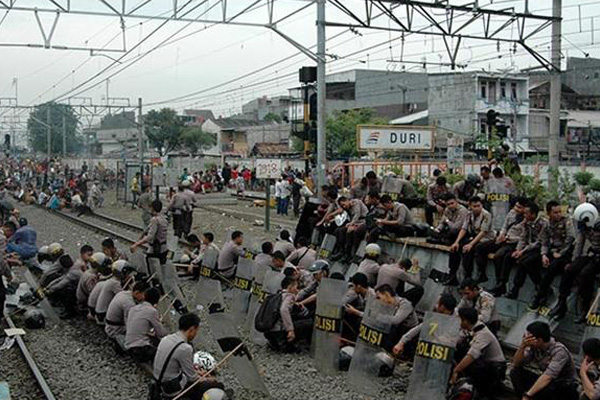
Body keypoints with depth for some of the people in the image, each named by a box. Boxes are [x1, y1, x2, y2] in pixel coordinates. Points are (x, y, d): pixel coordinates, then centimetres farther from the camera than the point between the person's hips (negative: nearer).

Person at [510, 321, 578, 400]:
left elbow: (548, 377, -38)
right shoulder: (534, 347, -9)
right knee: (515, 372, -10)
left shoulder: (559, 351, -27)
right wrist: (523, 346, -25)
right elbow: (516, 364, -8)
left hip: (566, 388, -6)